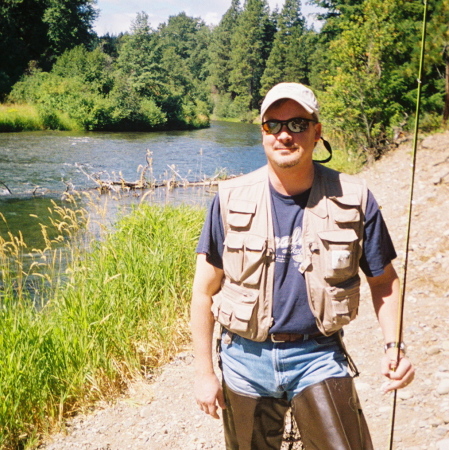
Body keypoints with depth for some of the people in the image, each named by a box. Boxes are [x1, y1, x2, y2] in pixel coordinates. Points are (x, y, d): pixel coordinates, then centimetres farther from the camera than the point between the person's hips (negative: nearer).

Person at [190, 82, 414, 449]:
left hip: (319, 357, 0)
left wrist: (394, 346, -10)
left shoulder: (353, 199, -7)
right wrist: (204, 372, -1)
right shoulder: (231, 200, -7)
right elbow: (204, 291, -2)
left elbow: (384, 280, 5)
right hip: (246, 360, 1)